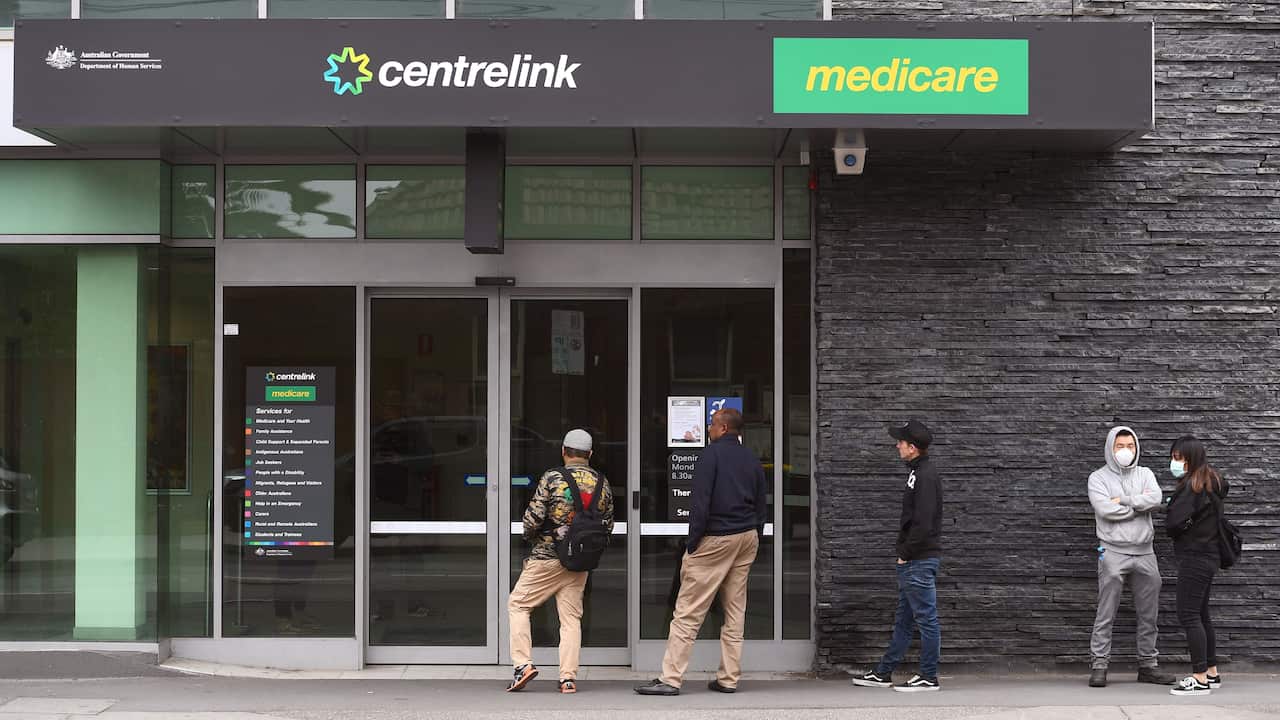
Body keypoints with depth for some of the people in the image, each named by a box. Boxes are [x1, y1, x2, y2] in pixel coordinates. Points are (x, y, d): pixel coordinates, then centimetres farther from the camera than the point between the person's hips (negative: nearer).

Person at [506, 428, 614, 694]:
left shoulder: (552, 478, -10)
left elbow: (533, 518, -13)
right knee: (571, 617, 9)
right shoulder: (601, 483, 5)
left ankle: (523, 663, -1)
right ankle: (568, 677, 3)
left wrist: (530, 534, 8)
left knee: (518, 604, 9)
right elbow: (608, 526, 10)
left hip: (546, 557, -4)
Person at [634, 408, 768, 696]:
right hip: (747, 537, 7)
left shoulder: (711, 454, -8)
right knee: (735, 612, 11)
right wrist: (753, 542, 17)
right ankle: (729, 679, 12)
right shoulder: (752, 460, 13)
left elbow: (701, 502, -15)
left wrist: (692, 544, -12)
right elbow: (762, 507, 14)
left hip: (716, 539, -7)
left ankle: (670, 679, -8)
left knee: (687, 612, -6)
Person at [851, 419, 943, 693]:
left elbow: (923, 523, -22)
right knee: (903, 619, 14)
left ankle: (929, 677, 4)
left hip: (920, 560, -11)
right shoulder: (918, 472, 15)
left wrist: (905, 554, -14)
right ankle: (883, 673, 21)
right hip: (913, 561, 11)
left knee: (926, 619, -2)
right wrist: (904, 553, 13)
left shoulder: (926, 476, -16)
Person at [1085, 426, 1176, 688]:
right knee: (1106, 615, -3)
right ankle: (1099, 666, 0)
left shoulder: (1145, 474, 13)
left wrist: (1122, 500, -12)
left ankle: (1148, 665, 18)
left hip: (1144, 553, 4)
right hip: (1113, 553, -4)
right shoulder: (1098, 478, 2)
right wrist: (1139, 503, -7)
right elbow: (1105, 509, -15)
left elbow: (1156, 498, -8)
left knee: (1149, 614, 9)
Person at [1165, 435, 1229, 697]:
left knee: (1189, 616, -8)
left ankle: (1200, 678, -8)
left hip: (1193, 558, -10)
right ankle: (1212, 672, 23)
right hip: (1207, 555, 10)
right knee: (1201, 615, 16)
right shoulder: (1212, 483, 13)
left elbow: (1173, 523, -21)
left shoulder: (1192, 486, -17)